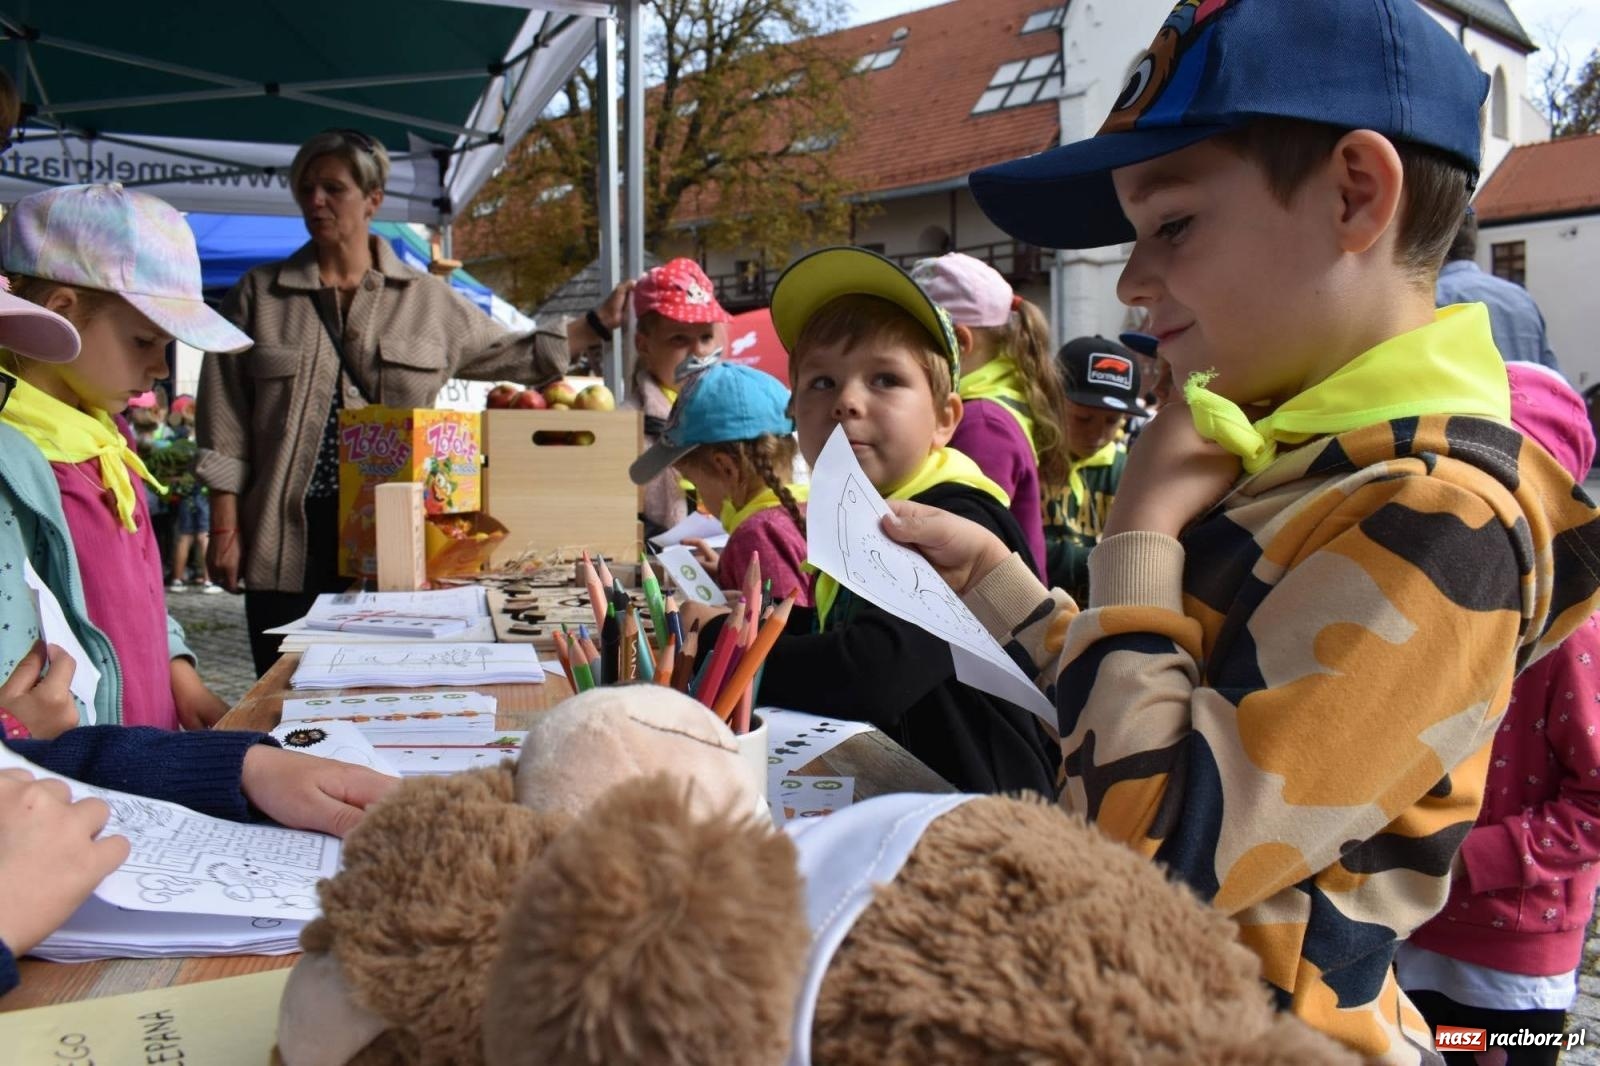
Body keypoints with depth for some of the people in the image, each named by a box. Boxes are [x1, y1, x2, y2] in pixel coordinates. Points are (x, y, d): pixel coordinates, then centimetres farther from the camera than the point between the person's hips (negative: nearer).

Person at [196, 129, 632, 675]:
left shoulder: (427, 300, 8)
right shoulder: (258, 296, 7)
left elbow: (511, 354, 15)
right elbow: (226, 421, 5)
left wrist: (598, 323, 9)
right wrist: (225, 526, 0)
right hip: (287, 538, 0)